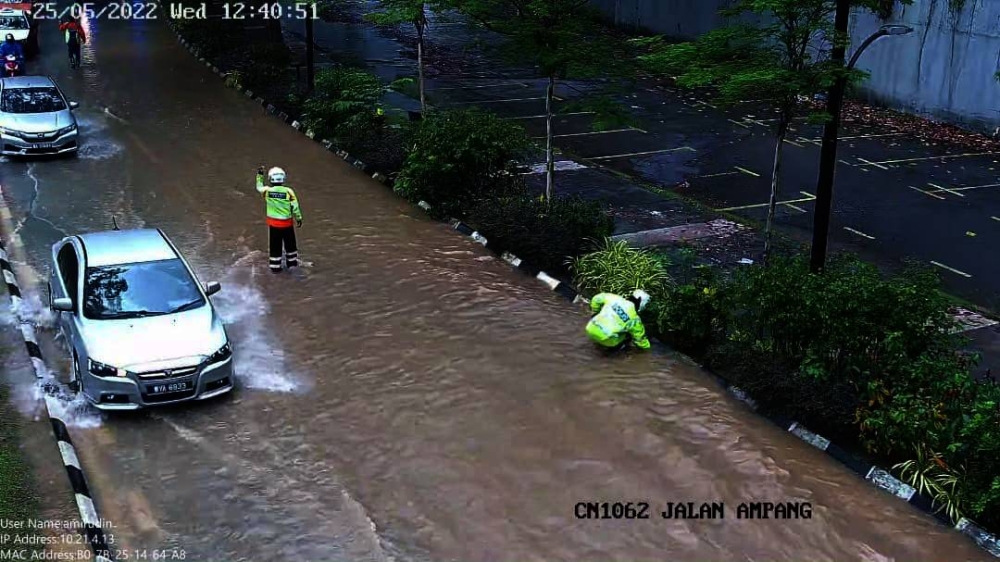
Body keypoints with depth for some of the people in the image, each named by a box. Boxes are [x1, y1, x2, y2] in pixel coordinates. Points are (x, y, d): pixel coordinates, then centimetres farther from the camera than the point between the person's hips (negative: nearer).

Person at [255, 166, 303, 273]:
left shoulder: (267, 191, -12)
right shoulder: (288, 191, -17)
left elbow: (259, 187, 12)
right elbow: (295, 207, -11)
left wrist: (260, 175, 22)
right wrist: (299, 218, 3)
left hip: (273, 223, 1)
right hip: (287, 223, -1)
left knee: (274, 245, 12)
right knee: (290, 243, 19)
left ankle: (275, 266, 18)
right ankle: (292, 263, 32)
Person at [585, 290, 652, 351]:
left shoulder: (615, 299, 2)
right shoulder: (634, 319, -3)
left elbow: (597, 299, 13)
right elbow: (639, 337, 10)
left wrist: (595, 312, 30)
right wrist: (646, 347, 30)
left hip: (591, 329, 3)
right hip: (607, 340, -3)